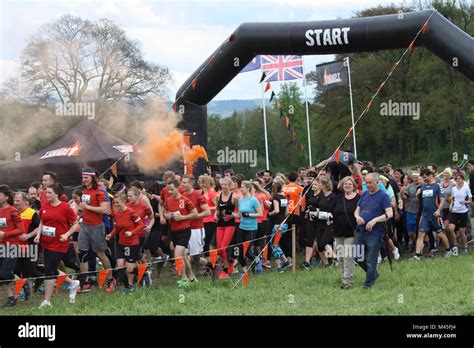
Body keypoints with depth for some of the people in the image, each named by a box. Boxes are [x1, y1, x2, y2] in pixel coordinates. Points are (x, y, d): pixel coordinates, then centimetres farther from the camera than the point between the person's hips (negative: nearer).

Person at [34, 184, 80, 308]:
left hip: (59, 244, -7)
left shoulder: (65, 208, -10)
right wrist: (38, 235, 2)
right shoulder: (44, 207, 5)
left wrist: (67, 234, -16)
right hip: (46, 243, 7)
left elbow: (76, 224, -3)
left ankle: (47, 301, -1)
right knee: (52, 270, 13)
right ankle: (72, 283, 37)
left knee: (49, 271, -9)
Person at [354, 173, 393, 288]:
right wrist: (357, 217, -6)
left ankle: (368, 284, 11)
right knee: (357, 257, 10)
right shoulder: (364, 194, 12)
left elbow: (390, 214, -15)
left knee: (370, 261, -1)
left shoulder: (383, 196, -7)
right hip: (360, 231, 7)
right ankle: (374, 274, 30)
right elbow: (357, 210, 17)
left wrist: (375, 220, -24)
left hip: (374, 233, -7)